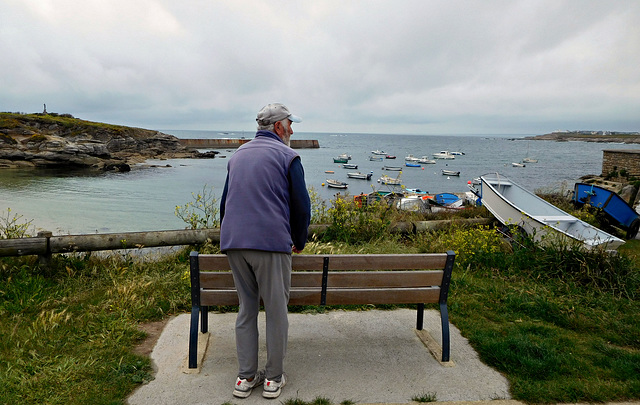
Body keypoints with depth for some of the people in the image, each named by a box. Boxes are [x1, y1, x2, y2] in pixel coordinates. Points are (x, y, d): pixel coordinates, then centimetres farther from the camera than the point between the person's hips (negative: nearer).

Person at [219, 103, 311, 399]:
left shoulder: (238, 155, 19)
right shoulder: (287, 156, 0)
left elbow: (225, 201, 23)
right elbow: (301, 205, -2)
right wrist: (299, 242, 12)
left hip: (232, 242, 6)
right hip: (271, 242, -6)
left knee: (246, 308, 15)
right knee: (276, 311, 6)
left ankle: (245, 377, 19)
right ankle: (274, 378, 16)